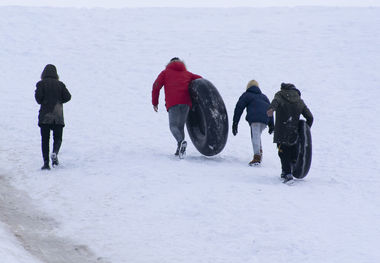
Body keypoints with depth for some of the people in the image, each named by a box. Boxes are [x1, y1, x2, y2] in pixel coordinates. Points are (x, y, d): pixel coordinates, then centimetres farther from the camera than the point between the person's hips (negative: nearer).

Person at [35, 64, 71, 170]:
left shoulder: (41, 84, -3)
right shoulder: (60, 84, 4)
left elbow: (38, 97, -12)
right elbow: (67, 97, 1)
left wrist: (42, 102, 10)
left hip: (45, 115, -1)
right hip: (58, 116, 2)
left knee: (45, 139, 4)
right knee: (58, 138, 11)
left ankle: (46, 162, -5)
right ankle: (55, 153, -20)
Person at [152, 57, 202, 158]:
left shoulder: (165, 72, 18)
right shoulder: (187, 74, 24)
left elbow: (156, 86, 9)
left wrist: (155, 102, 13)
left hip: (172, 103, -3)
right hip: (186, 102, 3)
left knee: (173, 125, -5)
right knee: (181, 126, 11)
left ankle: (181, 142, -33)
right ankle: (180, 149, -1)